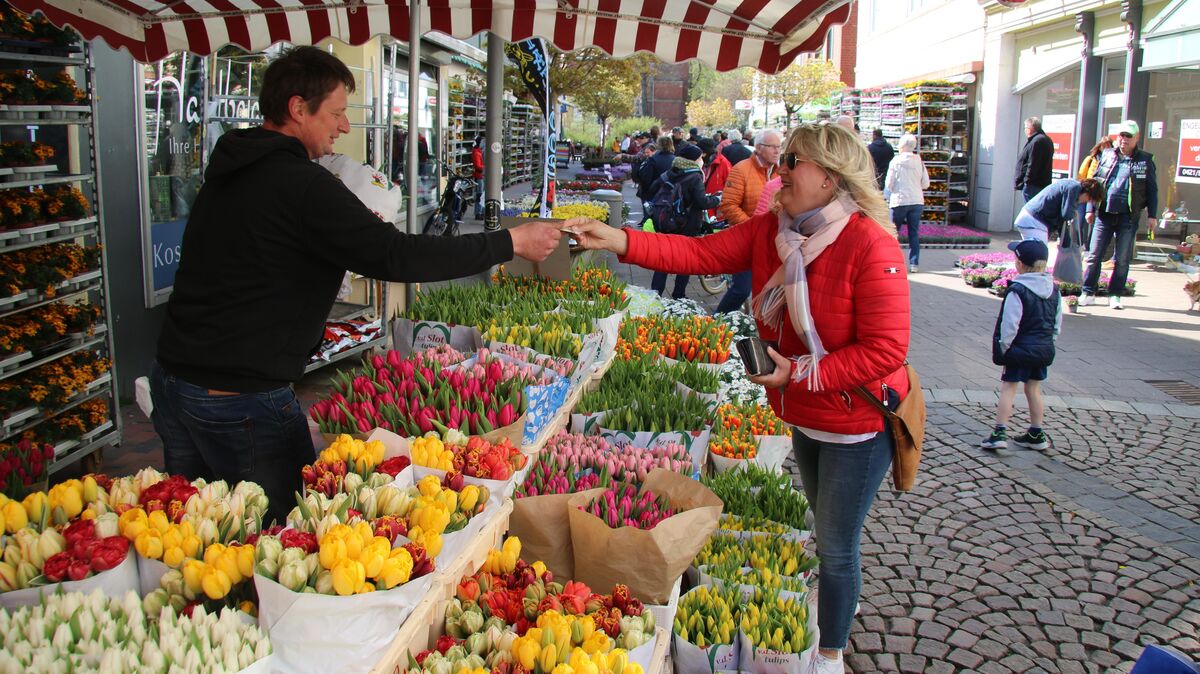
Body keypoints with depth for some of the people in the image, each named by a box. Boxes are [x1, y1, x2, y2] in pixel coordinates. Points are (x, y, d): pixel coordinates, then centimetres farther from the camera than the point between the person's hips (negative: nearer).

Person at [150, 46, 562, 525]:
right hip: (241, 396, -9)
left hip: (172, 376, 9)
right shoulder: (299, 183, -18)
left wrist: (359, 229, 13)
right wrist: (511, 243, -16)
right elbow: (395, 256, -23)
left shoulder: (228, 171, 11)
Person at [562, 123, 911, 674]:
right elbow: (700, 254, -11)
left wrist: (800, 373, -27)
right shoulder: (771, 229, -5)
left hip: (857, 422, -7)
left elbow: (885, 350, -26)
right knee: (825, 533, 26)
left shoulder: (871, 246, -25)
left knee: (836, 546, 7)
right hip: (805, 415, 7)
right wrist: (616, 241, -22)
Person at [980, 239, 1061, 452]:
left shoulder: (1017, 291, -18)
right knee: (1034, 389, 15)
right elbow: (1057, 325, 10)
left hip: (1020, 350, -6)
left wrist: (1002, 349, -8)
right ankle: (1036, 435, 22)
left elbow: (1009, 325, -19)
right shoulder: (1053, 290, 4)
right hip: (1044, 350, 6)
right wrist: (1048, 345, 19)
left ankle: (999, 433, -3)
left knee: (1008, 388, 0)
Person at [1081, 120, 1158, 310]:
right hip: (1105, 214, 1)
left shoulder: (1145, 160, 3)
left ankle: (1115, 295, 14)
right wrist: (1090, 209, 6)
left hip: (1128, 217, -1)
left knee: (1122, 259, 5)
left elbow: (1152, 189, 4)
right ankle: (1088, 292, 9)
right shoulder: (1107, 156, 8)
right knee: (1094, 255, 0)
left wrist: (1152, 215, 0)